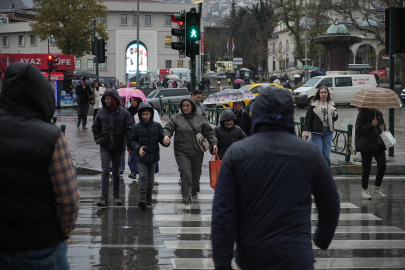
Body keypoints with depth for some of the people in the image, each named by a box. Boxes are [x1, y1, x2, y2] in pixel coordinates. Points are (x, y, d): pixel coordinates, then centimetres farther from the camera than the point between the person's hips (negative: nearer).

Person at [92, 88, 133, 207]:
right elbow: (95, 127, 15)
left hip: (118, 147, -1)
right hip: (105, 147, 1)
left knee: (116, 172, 11)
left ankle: (116, 195, 24)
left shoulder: (123, 113, -4)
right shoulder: (101, 112, 3)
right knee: (105, 171, -7)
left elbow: (129, 129, -3)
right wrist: (98, 139, 2)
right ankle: (104, 197, -9)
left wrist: (129, 145, -8)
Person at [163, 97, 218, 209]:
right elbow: (168, 129, -3)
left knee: (196, 174, 15)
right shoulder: (176, 118, 1)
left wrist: (213, 143, 2)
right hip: (182, 152, -3)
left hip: (197, 152, 3)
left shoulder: (199, 118, 7)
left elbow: (208, 132, 12)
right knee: (186, 174, -14)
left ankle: (194, 193, 44)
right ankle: (187, 201, -12)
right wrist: (166, 136, -25)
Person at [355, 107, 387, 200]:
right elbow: (358, 130, -13)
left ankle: (376, 189, 16)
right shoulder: (362, 115, -8)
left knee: (382, 166, -1)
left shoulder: (379, 114, 10)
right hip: (366, 146, -5)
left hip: (379, 144, 6)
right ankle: (365, 191, 14)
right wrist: (371, 125, -19)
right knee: (366, 168, 0)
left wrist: (383, 127, 5)